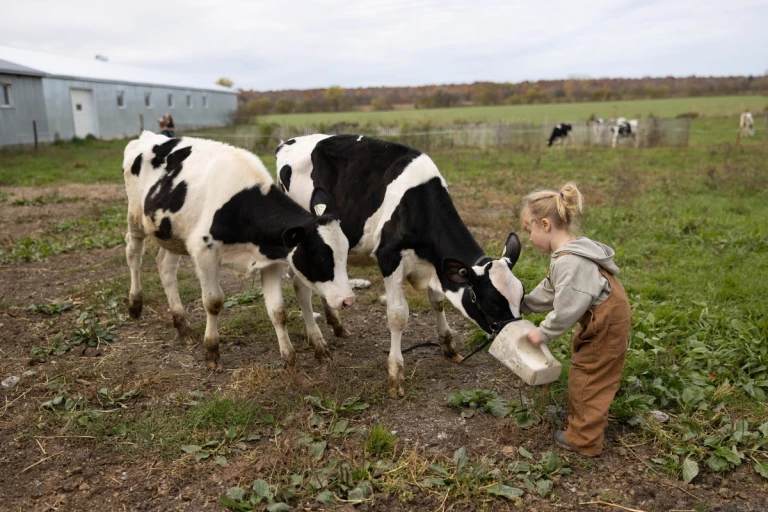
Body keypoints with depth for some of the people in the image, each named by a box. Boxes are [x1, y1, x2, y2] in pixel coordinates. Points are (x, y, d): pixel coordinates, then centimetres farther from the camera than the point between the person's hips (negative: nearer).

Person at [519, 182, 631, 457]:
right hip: (599, 321, 10)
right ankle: (583, 422, 40)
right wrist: (522, 305, 16)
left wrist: (543, 332, -15)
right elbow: (550, 290, 14)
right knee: (582, 375, 23)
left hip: (605, 326, -10)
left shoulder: (569, 262, -30)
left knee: (588, 380, 3)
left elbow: (566, 309, -28)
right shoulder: (568, 254, 4)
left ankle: (583, 440, 17)